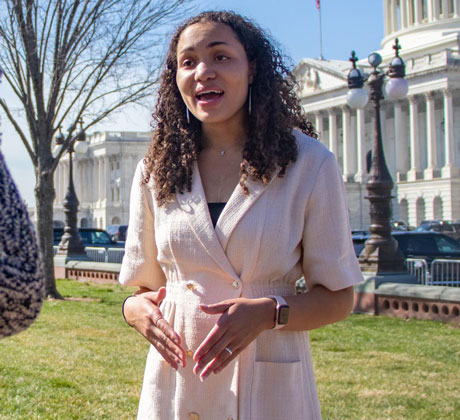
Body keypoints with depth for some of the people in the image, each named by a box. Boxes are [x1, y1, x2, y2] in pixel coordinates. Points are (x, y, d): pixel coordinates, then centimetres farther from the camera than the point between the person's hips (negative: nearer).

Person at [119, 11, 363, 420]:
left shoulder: (309, 164, -6)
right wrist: (135, 307, -10)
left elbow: (337, 297, -3)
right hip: (176, 381, 2)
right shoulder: (156, 170, 3)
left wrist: (269, 312, -20)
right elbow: (146, 282, 12)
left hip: (269, 386, -2)